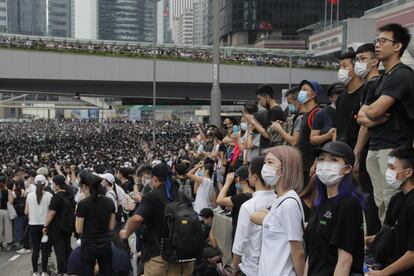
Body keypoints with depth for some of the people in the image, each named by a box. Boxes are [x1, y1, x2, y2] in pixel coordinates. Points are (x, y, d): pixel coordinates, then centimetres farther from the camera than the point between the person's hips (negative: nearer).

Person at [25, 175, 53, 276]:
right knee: (44, 249, 7)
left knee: (35, 249, 8)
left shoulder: (30, 195, -4)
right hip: (45, 225, -2)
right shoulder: (49, 195, -10)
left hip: (33, 225, 2)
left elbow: (26, 212, 1)